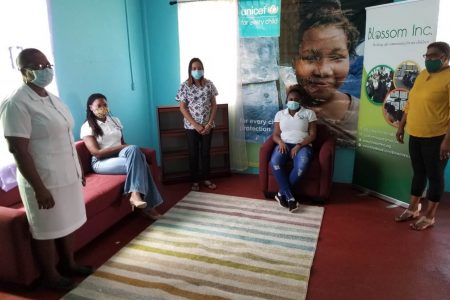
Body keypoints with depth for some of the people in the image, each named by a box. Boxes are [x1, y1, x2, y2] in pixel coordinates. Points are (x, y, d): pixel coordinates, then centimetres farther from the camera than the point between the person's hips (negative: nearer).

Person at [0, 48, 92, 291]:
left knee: (67, 223, 20)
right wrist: (39, 188, -21)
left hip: (67, 175, 8)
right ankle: (50, 276, 29)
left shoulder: (51, 98, 9)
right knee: (46, 230, 9)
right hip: (45, 180, -8)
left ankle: (68, 264, 39)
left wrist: (78, 169, 17)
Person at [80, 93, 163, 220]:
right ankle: (147, 204, -28)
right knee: (137, 163, -30)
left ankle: (136, 195, -30)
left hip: (121, 156, 5)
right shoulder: (87, 127, -2)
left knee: (134, 149, -32)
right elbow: (96, 152, -12)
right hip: (102, 162, -5)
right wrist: (121, 148, -17)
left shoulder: (115, 121, 16)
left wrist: (129, 149, -8)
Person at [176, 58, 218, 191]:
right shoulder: (185, 86, -5)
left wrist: (209, 123, -9)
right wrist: (196, 125, -13)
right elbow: (182, 108, -7)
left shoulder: (209, 84, 1)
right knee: (193, 154, 6)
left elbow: (214, 105, 2)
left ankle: (206, 179, 23)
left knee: (206, 152, 9)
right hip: (191, 126, -2)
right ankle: (195, 181, 18)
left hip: (207, 125, 2)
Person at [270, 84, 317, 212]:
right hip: (284, 144, 2)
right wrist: (280, 142, -12)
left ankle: (282, 193, -19)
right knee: (275, 162, -34)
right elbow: (275, 135, 11)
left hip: (303, 145, -1)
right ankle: (290, 197, -26)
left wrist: (299, 146, -15)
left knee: (301, 165, -37)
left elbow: (312, 135, 2)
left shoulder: (309, 113, 9)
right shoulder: (280, 114, 15)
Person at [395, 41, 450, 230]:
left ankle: (429, 217, 18)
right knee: (418, 173, 16)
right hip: (415, 135, 7)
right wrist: (401, 126, 16)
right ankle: (413, 209, 29)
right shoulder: (422, 75, 11)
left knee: (435, 175, 5)